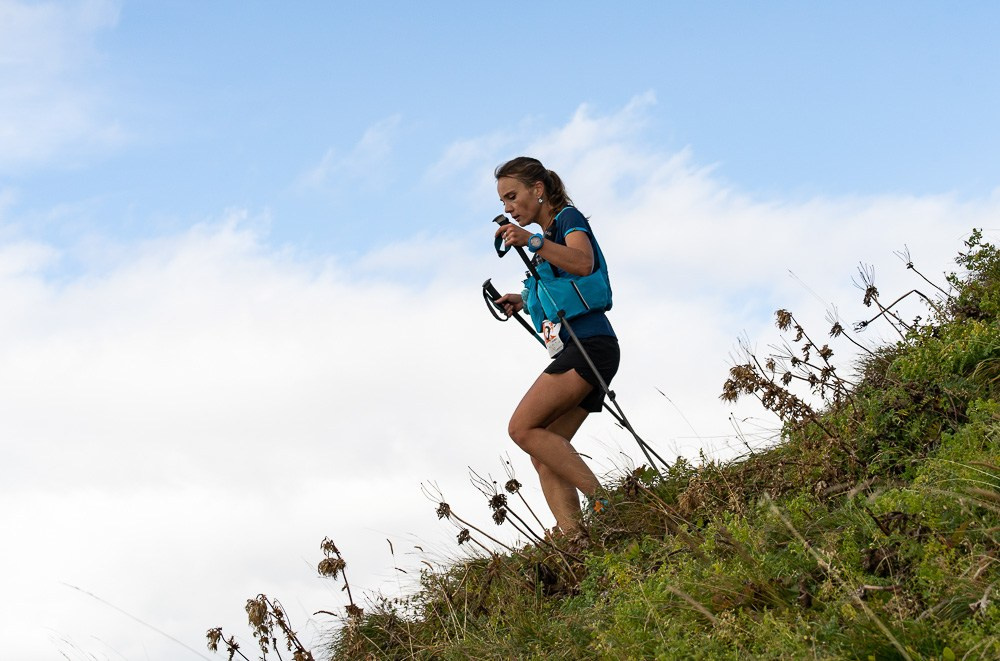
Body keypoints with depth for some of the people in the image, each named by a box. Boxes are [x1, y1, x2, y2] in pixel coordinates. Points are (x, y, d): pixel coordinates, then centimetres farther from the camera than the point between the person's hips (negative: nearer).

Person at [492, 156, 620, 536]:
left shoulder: (568, 217, 1)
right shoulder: (548, 236, 26)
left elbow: (583, 263, -20)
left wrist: (533, 241, -29)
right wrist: (524, 302, 21)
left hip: (590, 344, -10)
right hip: (576, 350, 10)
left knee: (523, 428, -18)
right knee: (545, 455, -2)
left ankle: (602, 503, -21)